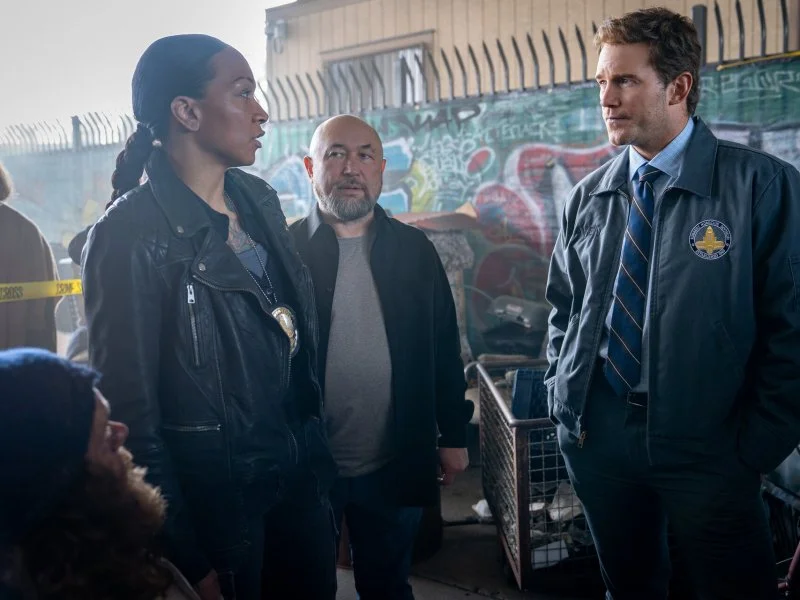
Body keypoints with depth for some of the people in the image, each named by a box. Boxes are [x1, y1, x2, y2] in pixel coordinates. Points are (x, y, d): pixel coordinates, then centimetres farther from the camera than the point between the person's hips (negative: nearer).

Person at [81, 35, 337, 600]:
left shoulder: (259, 200, 5)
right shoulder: (130, 234, -16)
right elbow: (128, 406, -15)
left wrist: (316, 448, 11)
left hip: (300, 474, 7)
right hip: (214, 497, -6)